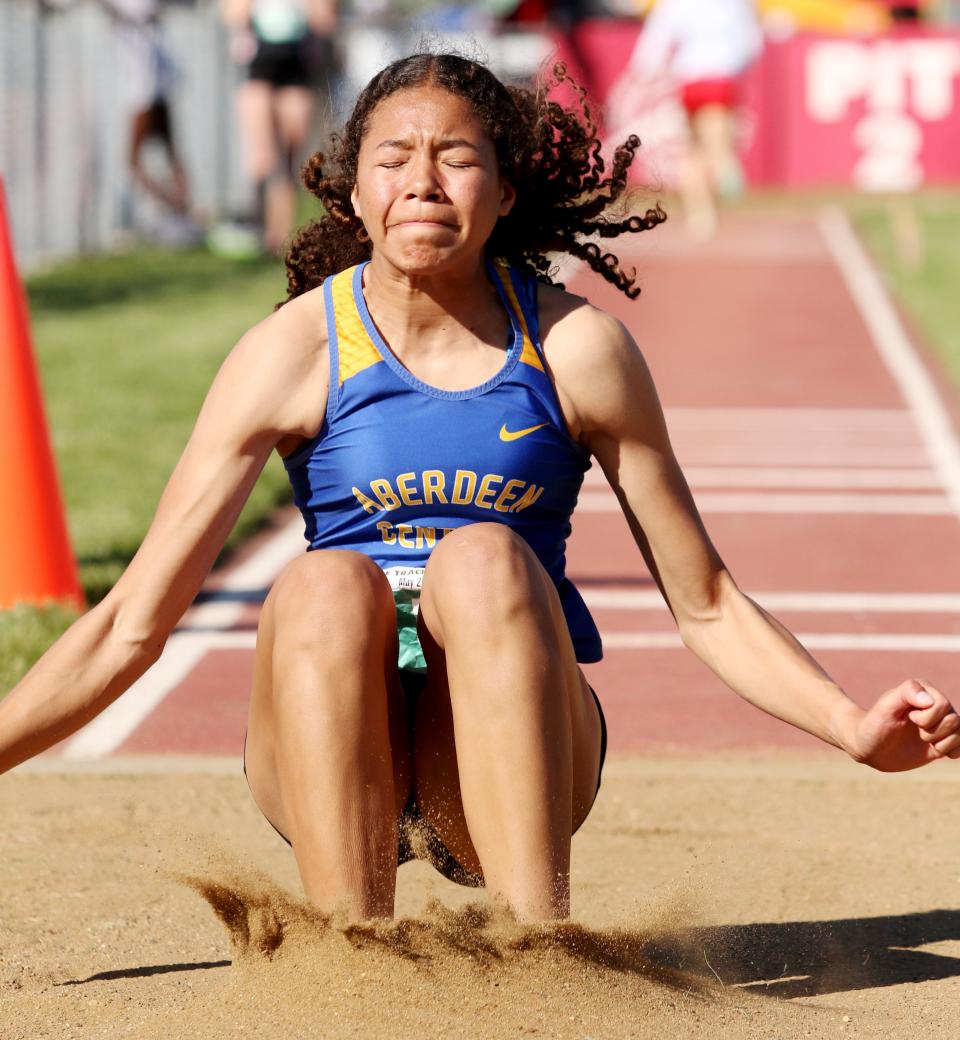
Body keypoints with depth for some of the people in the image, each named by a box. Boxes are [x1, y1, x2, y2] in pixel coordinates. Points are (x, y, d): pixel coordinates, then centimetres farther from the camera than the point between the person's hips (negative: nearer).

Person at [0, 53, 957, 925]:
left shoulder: (575, 347, 1)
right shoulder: (295, 351, -1)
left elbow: (706, 606, 9)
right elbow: (134, 622, -2)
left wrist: (855, 728, -5)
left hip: (515, 754, 0)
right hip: (328, 764, 0)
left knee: (482, 557, -29)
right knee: (327, 581, -30)